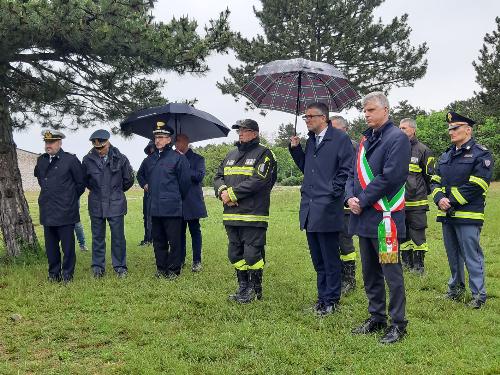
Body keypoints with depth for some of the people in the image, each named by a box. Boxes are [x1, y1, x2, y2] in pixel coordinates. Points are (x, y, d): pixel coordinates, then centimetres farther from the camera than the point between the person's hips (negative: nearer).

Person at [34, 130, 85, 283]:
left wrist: (70, 199, 7)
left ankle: (67, 274, 11)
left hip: (65, 211, -5)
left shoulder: (70, 160, -7)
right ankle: (54, 273, 22)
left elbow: (80, 183, 0)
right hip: (47, 211, 5)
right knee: (51, 246, 11)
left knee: (67, 245, 1)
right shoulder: (41, 160, 9)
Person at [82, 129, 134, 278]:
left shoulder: (120, 158, -6)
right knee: (98, 237, 8)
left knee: (118, 237, 3)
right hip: (96, 205, 1)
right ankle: (98, 267, 18)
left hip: (116, 204, -1)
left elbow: (128, 180, 7)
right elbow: (85, 180, 16)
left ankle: (120, 266, 14)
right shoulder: (88, 160, -2)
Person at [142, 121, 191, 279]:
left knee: (174, 241, 0)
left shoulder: (178, 158, -7)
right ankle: (161, 268, 22)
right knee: (158, 240, 12)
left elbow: (185, 182, -4)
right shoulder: (149, 160, 12)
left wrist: (177, 198, 5)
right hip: (154, 207, 6)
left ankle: (174, 270, 9)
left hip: (172, 208, -6)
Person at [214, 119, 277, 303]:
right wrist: (222, 191, -9)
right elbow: (218, 176, 14)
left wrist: (232, 193, -15)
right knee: (235, 253, 13)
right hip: (231, 215, 7)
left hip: (253, 215, -7)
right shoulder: (231, 155, 19)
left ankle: (255, 290, 11)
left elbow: (259, 181, -16)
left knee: (252, 253, -4)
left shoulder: (263, 154, -4)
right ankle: (243, 287, 25)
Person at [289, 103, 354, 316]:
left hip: (327, 209, -8)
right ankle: (322, 297, 25)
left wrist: (332, 192, -13)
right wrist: (295, 149, 10)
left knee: (330, 259, 1)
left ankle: (331, 300, 11)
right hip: (309, 209, 8)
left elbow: (346, 169, -11)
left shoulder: (340, 139, -7)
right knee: (317, 259, 14)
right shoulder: (310, 141, 16)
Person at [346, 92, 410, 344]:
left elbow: (389, 177, -19)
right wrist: (350, 197, -3)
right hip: (364, 218, 8)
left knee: (391, 272, -1)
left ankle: (398, 323, 11)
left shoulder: (397, 138, -10)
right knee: (370, 273, 16)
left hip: (384, 217, -8)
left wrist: (362, 201, -14)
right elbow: (354, 173, 16)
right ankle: (377, 318, 28)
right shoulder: (366, 139, 15)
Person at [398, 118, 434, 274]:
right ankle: (406, 261, 23)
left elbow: (430, 175, 4)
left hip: (416, 202, -4)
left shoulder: (423, 150, -1)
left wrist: (423, 192, 6)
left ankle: (419, 264, 6)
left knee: (417, 233, -2)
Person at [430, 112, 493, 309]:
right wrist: (439, 198, -7)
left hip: (468, 215, -7)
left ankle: (478, 294, 4)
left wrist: (451, 201, -16)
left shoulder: (481, 154, -7)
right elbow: (435, 180, 13)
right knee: (453, 254, 16)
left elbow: (476, 186, -16)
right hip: (447, 214, 7)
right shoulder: (446, 156, 16)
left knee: (472, 256, -4)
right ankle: (456, 288, 30)